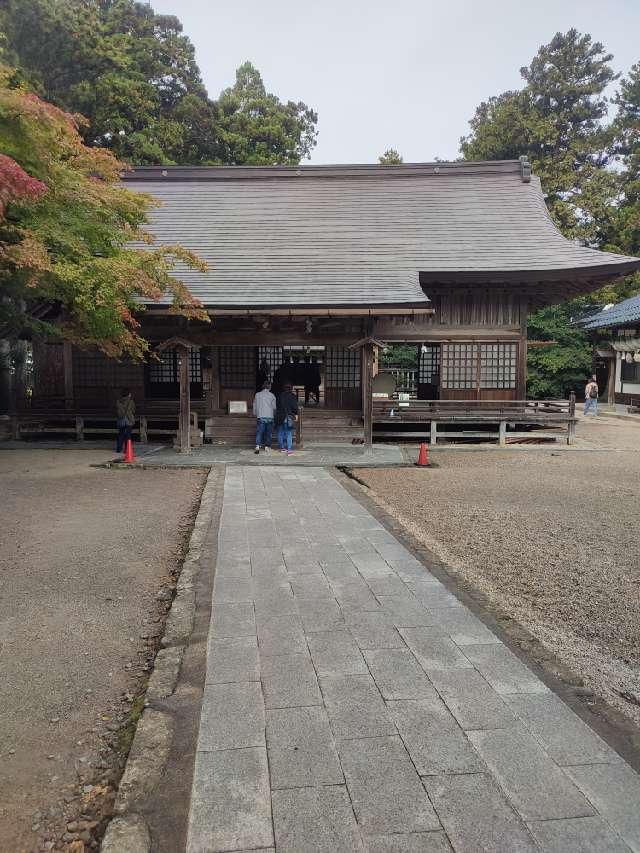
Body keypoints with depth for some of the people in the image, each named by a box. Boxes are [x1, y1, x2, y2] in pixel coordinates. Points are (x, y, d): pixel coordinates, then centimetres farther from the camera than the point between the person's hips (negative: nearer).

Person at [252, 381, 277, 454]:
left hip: (261, 416, 1)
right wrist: (274, 415, 20)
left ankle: (257, 446, -14)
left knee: (259, 432, -1)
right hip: (270, 416, -1)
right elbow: (274, 407, 3)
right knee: (269, 432, 9)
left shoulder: (257, 395, 6)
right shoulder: (271, 395, 1)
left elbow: (255, 406, 12)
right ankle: (267, 446, 9)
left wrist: (255, 414, 26)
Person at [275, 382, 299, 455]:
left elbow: (277, 406, 10)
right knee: (289, 433, -3)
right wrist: (296, 414, 2)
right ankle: (289, 450, -9)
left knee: (281, 433, 14)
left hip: (280, 416, 4)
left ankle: (282, 448, 22)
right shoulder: (292, 396, -6)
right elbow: (295, 406, -9)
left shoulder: (280, 395, 6)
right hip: (289, 417, -4)